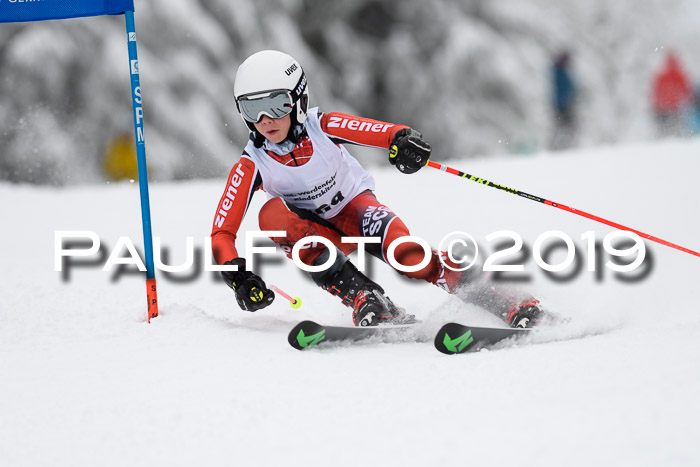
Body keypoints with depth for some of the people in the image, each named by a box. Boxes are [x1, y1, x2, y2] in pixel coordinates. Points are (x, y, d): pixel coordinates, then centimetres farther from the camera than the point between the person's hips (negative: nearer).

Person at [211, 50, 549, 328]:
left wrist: (404, 140, -49)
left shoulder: (322, 127, -19)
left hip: (355, 206, -1)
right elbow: (221, 233, -19)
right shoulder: (251, 166, -17)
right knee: (272, 214, -32)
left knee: (404, 252, -33)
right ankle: (362, 298, -35)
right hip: (313, 233, 1)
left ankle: (505, 304, -28)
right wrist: (236, 275, -38)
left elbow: (384, 132, -24)